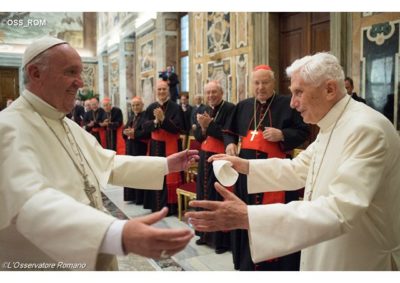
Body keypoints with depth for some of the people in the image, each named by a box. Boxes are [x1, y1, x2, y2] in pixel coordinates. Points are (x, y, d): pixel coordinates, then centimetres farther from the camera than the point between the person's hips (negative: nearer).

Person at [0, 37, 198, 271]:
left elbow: (108, 163, 13)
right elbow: (31, 203, -40)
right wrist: (118, 235, -54)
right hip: (45, 265, -8)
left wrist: (166, 165, 3)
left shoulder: (68, 125, 8)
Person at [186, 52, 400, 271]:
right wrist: (245, 166, -2)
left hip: (361, 262, -8)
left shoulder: (366, 129, -27)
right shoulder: (331, 126, 6)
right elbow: (298, 169, 12)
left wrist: (247, 217, -43)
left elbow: (340, 211, -36)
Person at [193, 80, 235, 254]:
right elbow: (197, 136, 7)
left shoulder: (230, 109, -10)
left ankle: (222, 239, 7)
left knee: (219, 197, -4)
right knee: (204, 195, 13)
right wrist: (203, 127, -12)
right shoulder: (205, 110, 11)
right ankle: (206, 234, 26)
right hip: (205, 157, 7)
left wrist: (209, 125, -19)